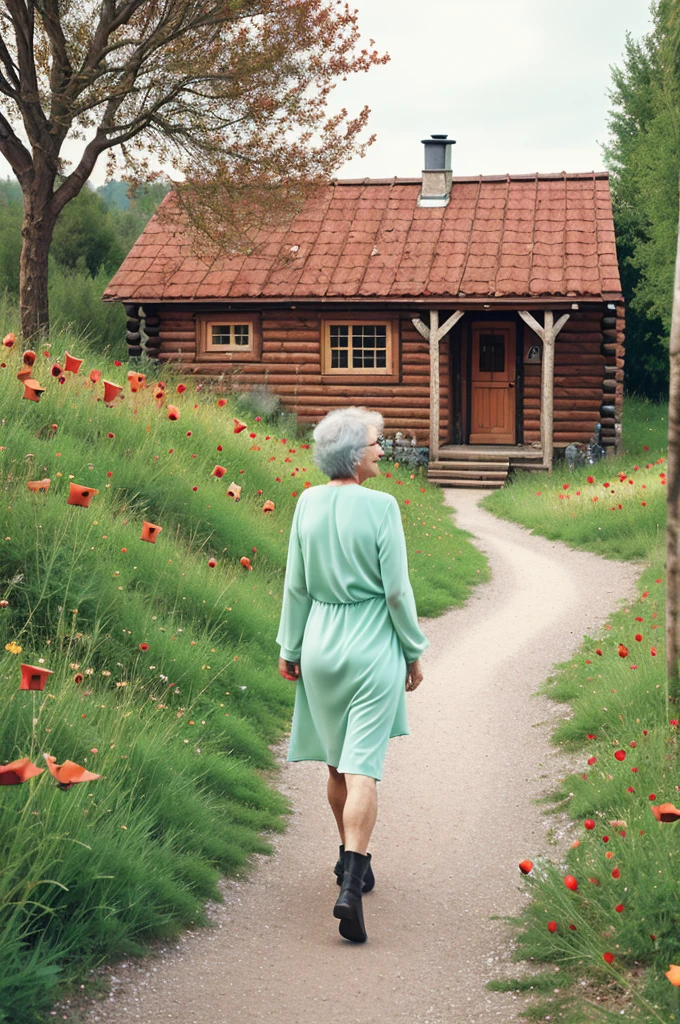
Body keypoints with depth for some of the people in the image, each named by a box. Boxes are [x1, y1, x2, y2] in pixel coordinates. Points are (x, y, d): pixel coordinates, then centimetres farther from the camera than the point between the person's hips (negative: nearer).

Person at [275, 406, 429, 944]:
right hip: (372, 648, -5)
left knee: (337, 764, 19)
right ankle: (351, 885, -11)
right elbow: (397, 590, -11)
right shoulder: (381, 506, -14)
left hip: (321, 643, 5)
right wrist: (414, 652, 1)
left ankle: (352, 861, 36)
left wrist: (290, 647, 15)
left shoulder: (308, 503, -1)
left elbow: (296, 585, 5)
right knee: (363, 768, -4)